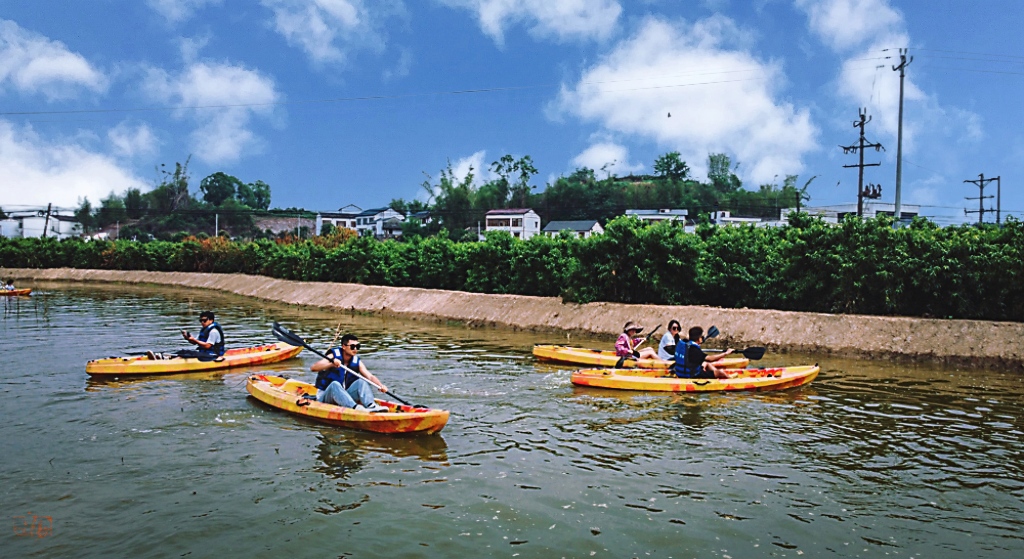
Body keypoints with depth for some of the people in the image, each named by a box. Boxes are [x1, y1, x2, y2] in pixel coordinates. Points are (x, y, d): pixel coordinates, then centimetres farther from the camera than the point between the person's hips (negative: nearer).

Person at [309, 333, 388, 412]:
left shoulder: (357, 362, 2)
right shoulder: (333, 356, -10)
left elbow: (370, 376, -7)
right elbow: (313, 368, -23)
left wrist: (380, 385, -28)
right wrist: (331, 363, -40)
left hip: (346, 395, 4)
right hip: (326, 396, -4)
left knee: (361, 381, -16)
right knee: (335, 384, -33)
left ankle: (371, 406, -42)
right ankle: (356, 407, -54)